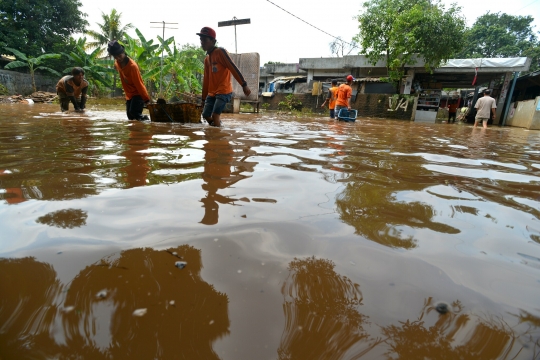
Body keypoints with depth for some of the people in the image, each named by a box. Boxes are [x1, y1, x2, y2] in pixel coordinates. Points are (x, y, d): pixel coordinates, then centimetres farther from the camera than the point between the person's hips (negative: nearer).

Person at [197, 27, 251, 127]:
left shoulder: (220, 51, -8)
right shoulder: (206, 58, 16)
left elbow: (233, 68, -14)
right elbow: (206, 79, 19)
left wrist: (244, 85, -21)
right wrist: (204, 98, 19)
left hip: (224, 91, -8)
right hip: (212, 93, 8)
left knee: (215, 115, -15)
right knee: (206, 115, 5)